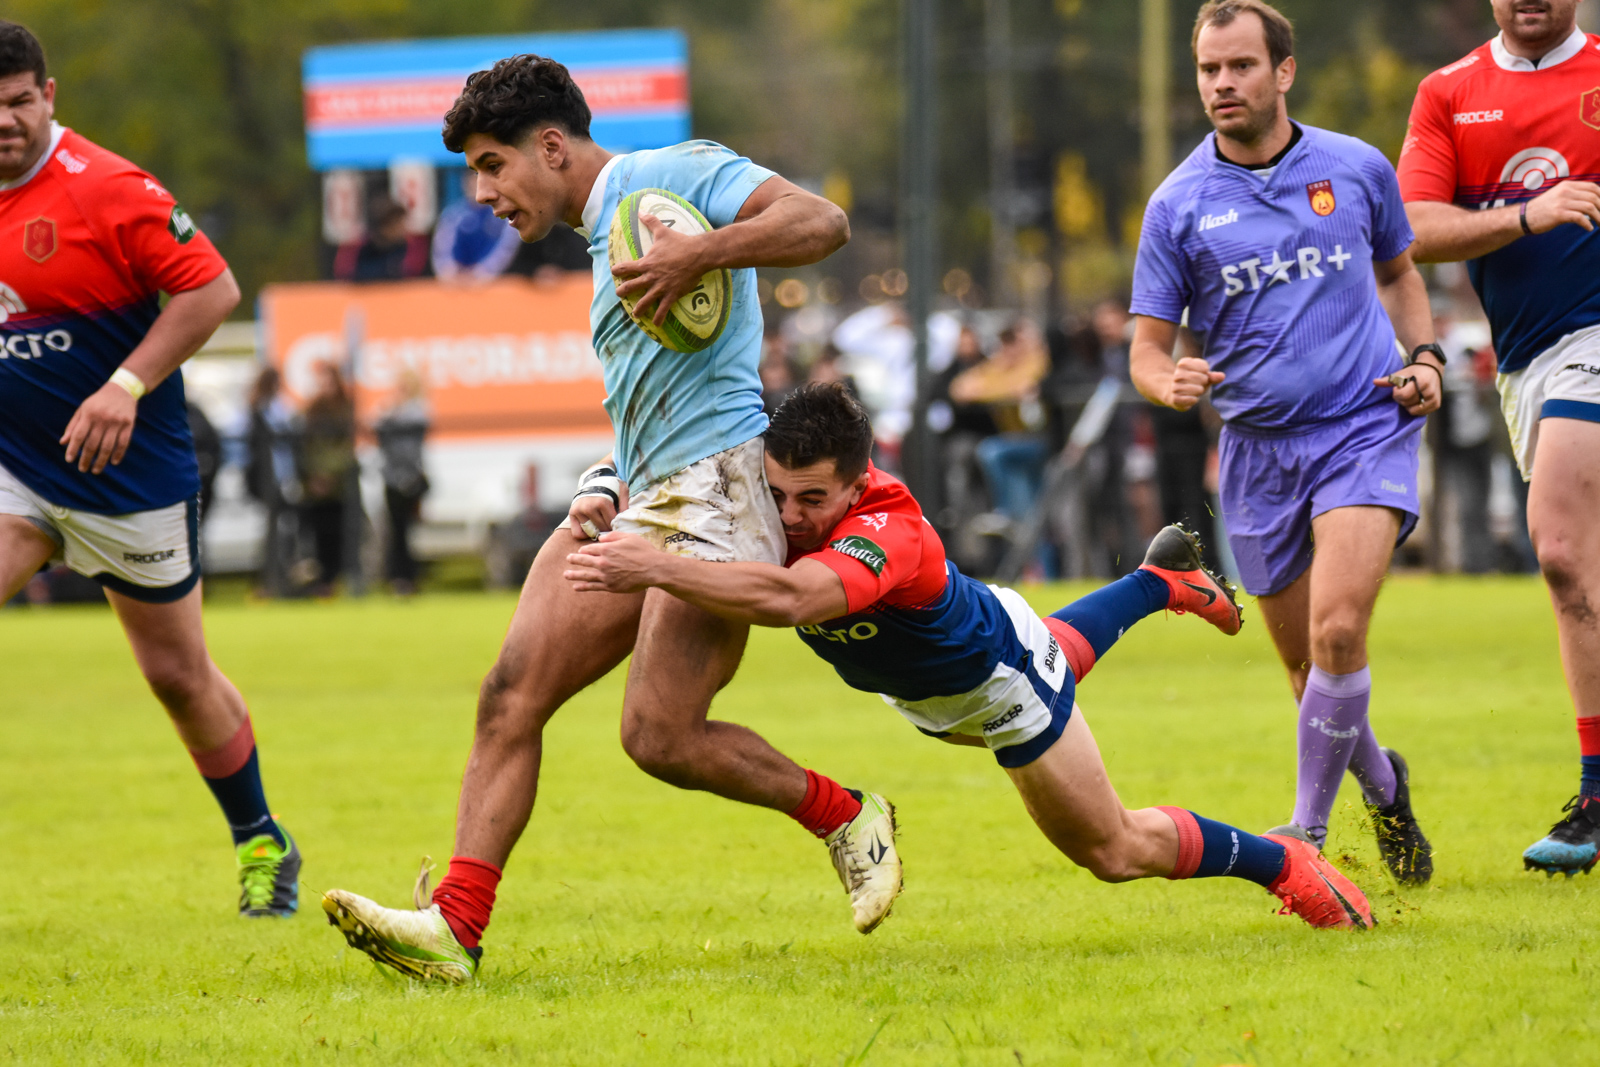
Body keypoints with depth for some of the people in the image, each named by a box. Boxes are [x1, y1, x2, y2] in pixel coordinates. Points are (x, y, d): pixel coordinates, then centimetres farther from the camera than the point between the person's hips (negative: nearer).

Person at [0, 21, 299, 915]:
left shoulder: (105, 189, -16)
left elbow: (212, 288, -17)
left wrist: (126, 387, -23)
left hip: (128, 473, -4)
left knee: (179, 674, 7)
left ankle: (263, 845, 28)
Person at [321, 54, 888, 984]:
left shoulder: (674, 174, -1)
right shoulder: (603, 244, 25)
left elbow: (821, 223, -15)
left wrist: (697, 258, -24)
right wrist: (607, 490, 12)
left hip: (715, 485, -9)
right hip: (640, 500, 9)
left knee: (660, 736, -14)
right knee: (514, 690, -7)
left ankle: (845, 815, 9)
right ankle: (457, 925, -13)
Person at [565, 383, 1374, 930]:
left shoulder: (889, 537, -51)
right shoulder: (786, 484, -31)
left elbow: (788, 599, -70)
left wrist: (657, 569, -79)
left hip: (998, 681, -7)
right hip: (926, 688, 7)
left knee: (1115, 851, 9)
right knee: (1054, 656, 42)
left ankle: (1282, 863, 31)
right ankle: (1163, 580, 69)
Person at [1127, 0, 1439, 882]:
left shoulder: (1358, 169, 3)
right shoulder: (1179, 204, 0)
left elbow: (1398, 272, 21)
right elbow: (1147, 349, 2)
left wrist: (1424, 357, 3)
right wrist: (1171, 382, -21)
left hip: (1365, 427, -2)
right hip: (1257, 449, 2)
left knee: (1338, 630, -22)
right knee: (1310, 667, 8)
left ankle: (1310, 827, -10)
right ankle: (1382, 786, 37)